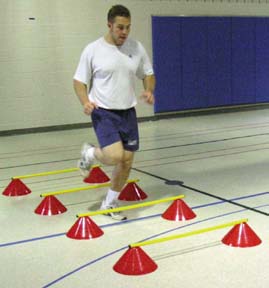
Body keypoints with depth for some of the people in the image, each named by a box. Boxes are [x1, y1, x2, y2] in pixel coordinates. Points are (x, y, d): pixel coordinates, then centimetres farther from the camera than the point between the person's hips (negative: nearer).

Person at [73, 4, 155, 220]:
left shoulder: (137, 48, 1)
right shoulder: (93, 50, -8)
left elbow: (148, 74, 12)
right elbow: (79, 80, -2)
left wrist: (149, 91, -9)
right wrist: (85, 101, -20)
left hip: (128, 112, 5)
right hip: (104, 113, -4)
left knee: (127, 161, 6)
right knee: (115, 156, -22)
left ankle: (110, 203, 27)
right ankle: (89, 153, 14)